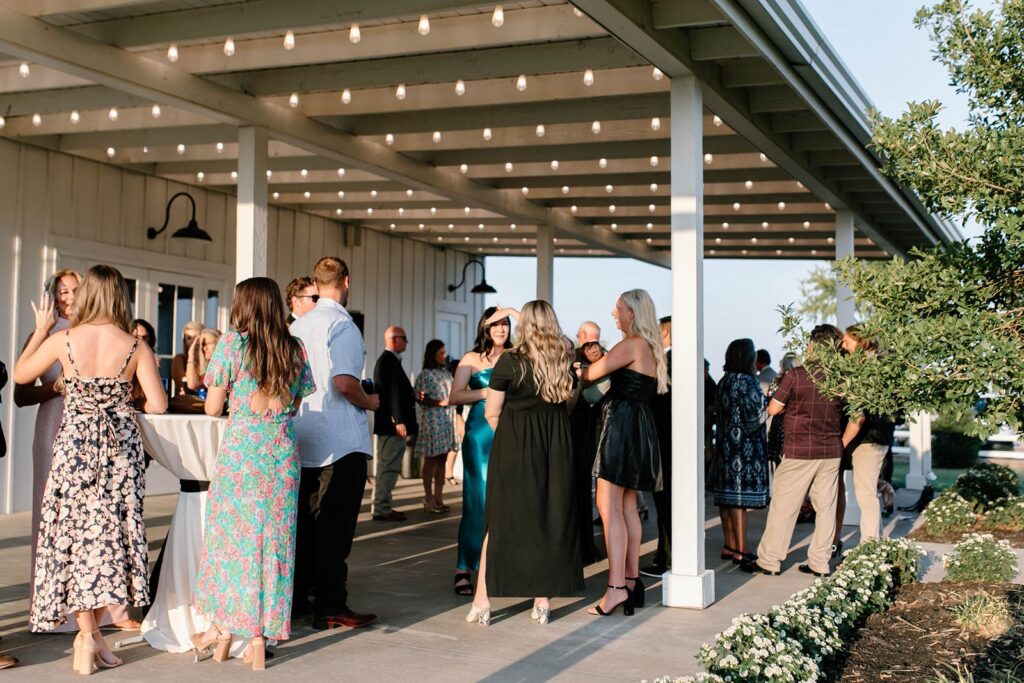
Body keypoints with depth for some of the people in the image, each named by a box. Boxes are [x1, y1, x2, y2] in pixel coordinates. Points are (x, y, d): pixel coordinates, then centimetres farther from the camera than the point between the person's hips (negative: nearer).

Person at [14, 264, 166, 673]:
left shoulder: (62, 340, -6)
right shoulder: (135, 348, -5)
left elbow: (20, 375, 10)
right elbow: (158, 406, -7)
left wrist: (41, 330, 20)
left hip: (74, 444, 0)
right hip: (121, 447, 1)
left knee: (74, 533, 6)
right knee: (111, 532, 9)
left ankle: (87, 635, 2)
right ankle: (92, 635, 13)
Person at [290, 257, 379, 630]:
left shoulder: (298, 324, 10)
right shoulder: (341, 324, -13)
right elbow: (343, 381, -23)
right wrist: (369, 401, -6)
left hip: (305, 438, 7)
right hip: (342, 441, -7)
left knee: (304, 519, 14)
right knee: (335, 523, -3)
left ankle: (296, 597, 21)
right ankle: (330, 606, 0)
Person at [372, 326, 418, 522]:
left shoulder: (385, 360, 18)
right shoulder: (390, 361, -16)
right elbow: (393, 392, -21)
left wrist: (413, 396, 15)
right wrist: (399, 421, -23)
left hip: (386, 424, 11)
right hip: (393, 423, -11)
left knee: (385, 467, 15)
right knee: (389, 467, -6)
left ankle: (381, 507, 22)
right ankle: (382, 509, -3)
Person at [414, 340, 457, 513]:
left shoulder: (446, 372, 13)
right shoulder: (425, 374, -6)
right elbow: (420, 399, -11)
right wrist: (440, 402, -18)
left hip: (447, 420, 6)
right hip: (432, 420, -6)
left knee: (442, 460, 7)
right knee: (431, 460, -1)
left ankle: (438, 498, 13)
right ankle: (429, 499, 5)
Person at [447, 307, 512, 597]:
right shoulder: (472, 359, 5)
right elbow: (454, 397, -1)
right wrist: (488, 392, -11)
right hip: (480, 434, -2)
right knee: (478, 500, -3)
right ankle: (464, 570, 4)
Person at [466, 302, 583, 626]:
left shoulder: (510, 361, -10)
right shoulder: (565, 358, 3)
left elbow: (492, 413, -7)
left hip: (513, 447, -3)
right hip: (557, 449, 3)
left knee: (501, 520, 4)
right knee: (550, 521, 9)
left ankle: (482, 603, 5)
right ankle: (543, 602, 11)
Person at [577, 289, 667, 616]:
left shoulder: (631, 345, -12)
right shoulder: (650, 348, 17)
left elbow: (591, 374, -10)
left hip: (622, 423, -10)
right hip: (639, 426, 10)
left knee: (609, 506, -12)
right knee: (627, 505, 13)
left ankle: (616, 586, -16)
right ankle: (632, 579, 17)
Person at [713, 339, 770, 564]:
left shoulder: (724, 382, 11)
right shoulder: (747, 382, -14)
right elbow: (755, 417, -17)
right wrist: (767, 411, 3)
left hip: (726, 445, 8)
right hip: (745, 448, -8)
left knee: (727, 497, 10)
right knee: (741, 497, -5)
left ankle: (729, 546, 17)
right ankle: (740, 550, -3)